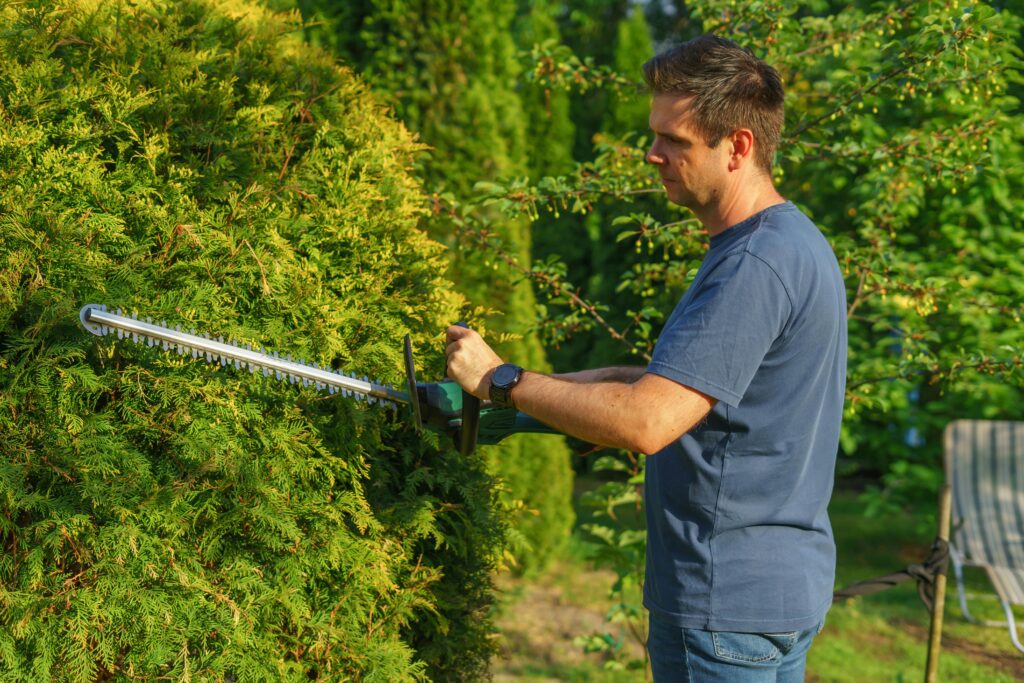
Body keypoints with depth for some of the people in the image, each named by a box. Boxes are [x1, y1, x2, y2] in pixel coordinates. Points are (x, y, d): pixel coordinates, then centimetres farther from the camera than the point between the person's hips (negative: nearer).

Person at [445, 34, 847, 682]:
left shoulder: (756, 265, -23)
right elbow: (692, 378, 17)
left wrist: (501, 379, -17)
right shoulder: (793, 241, 11)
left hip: (727, 604, -10)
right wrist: (554, 388, 9)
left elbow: (645, 422, -29)